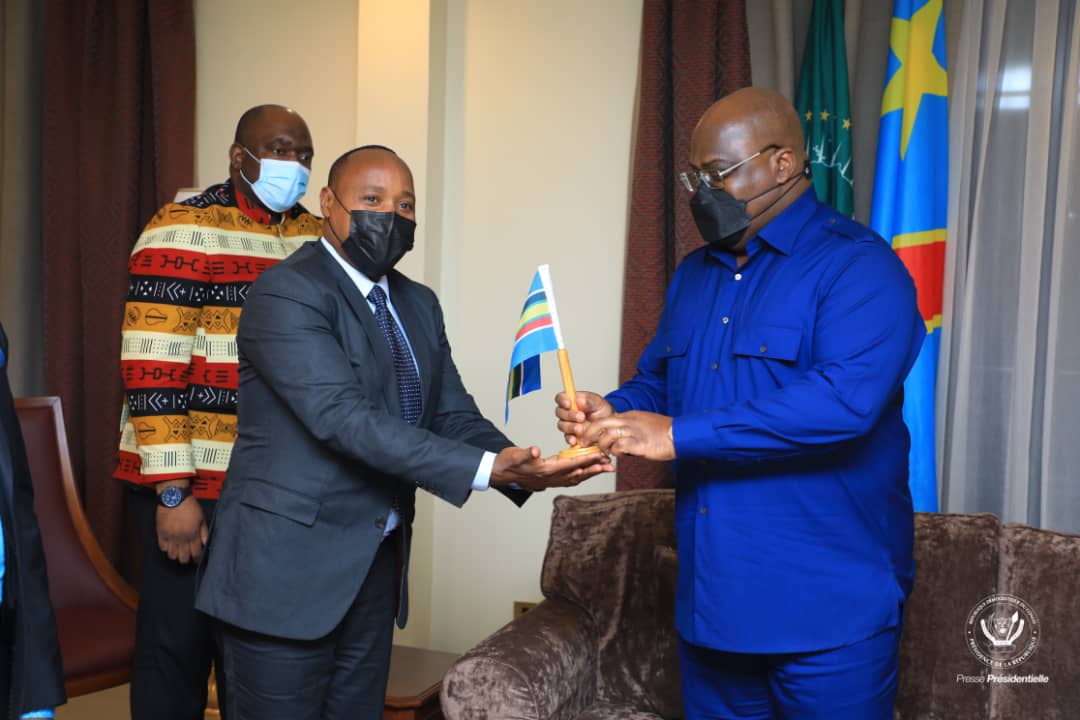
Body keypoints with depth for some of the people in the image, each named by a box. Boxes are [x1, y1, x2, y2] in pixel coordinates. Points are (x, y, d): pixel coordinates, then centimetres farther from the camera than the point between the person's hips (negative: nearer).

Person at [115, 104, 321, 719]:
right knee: (179, 640, 7)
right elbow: (152, 372, -14)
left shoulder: (317, 240, 9)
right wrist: (174, 492, -16)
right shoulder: (181, 232, -8)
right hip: (193, 484, -5)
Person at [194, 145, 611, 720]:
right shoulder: (286, 294, -15)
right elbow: (345, 419, -25)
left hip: (376, 564, 7)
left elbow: (453, 416, 5)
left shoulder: (419, 305, 11)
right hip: (288, 566, -7)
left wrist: (521, 468, -15)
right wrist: (487, 468, -31)